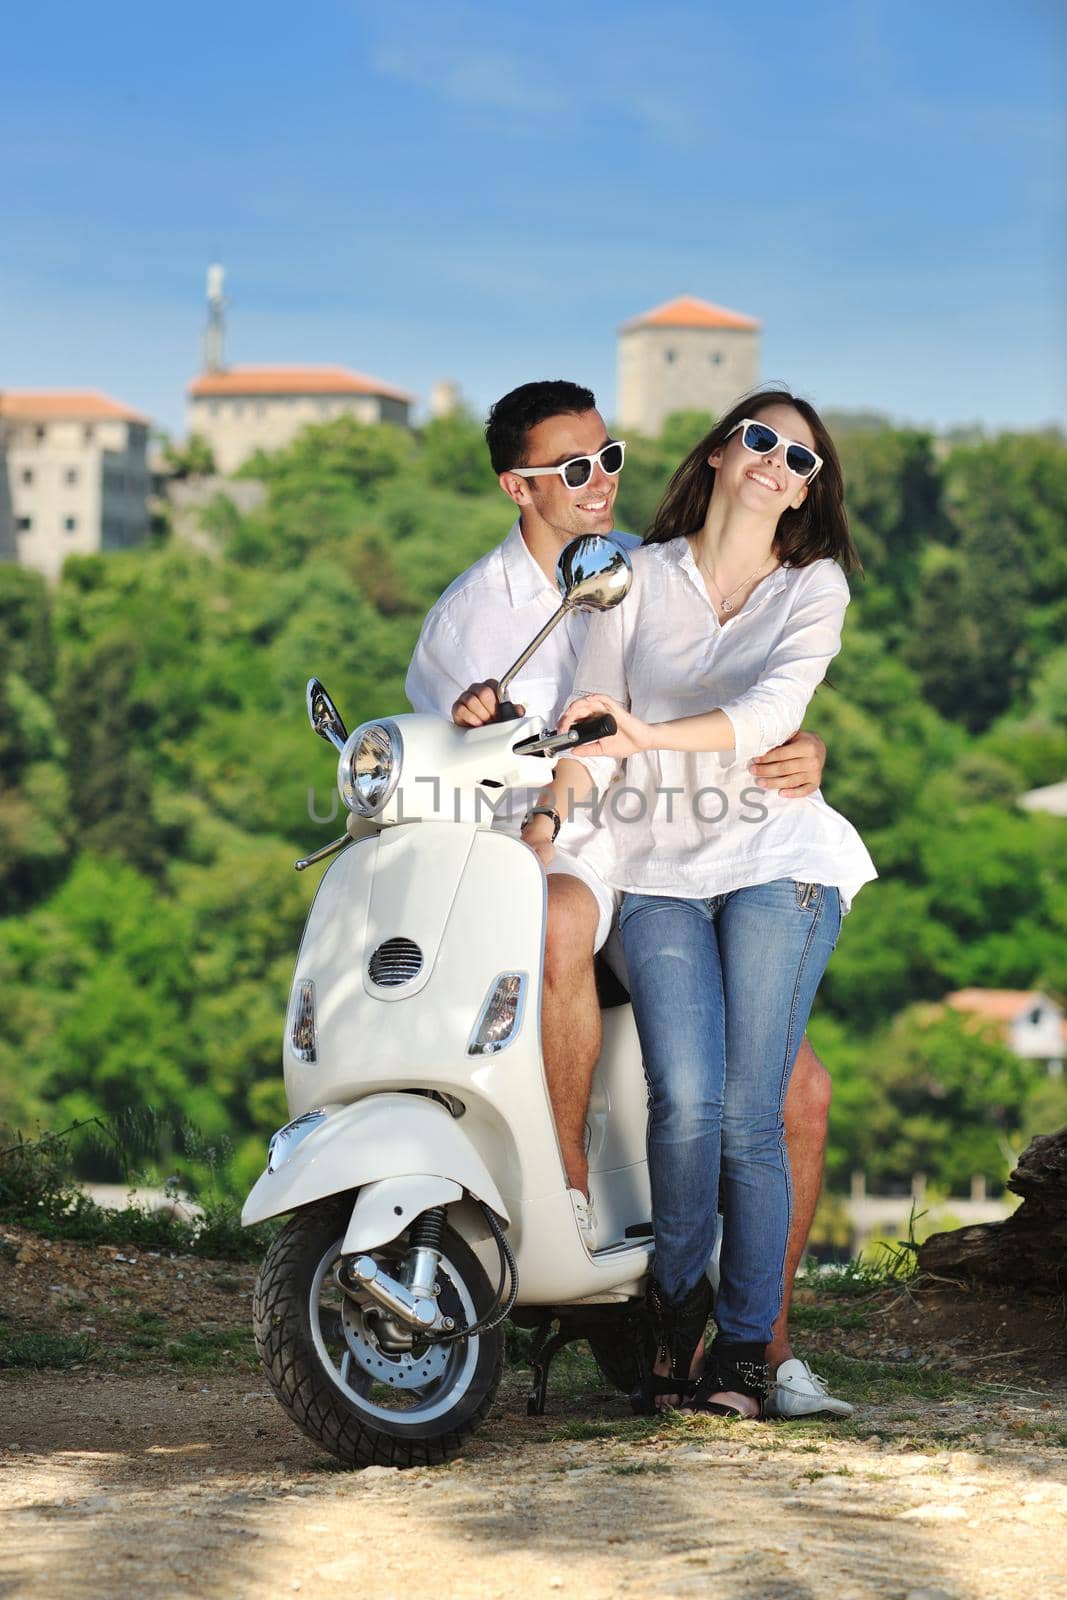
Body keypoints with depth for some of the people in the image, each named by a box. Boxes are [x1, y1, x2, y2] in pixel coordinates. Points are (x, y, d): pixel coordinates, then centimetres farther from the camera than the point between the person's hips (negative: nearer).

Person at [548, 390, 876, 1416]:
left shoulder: (816, 585, 8)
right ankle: (675, 1315, 6)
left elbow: (773, 709, -10)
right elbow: (588, 722, 5)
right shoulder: (640, 578, 12)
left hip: (775, 859, 0)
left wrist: (649, 735, -26)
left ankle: (745, 1348, 2)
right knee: (686, 1100, -16)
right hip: (659, 871, 1)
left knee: (749, 1116, -9)